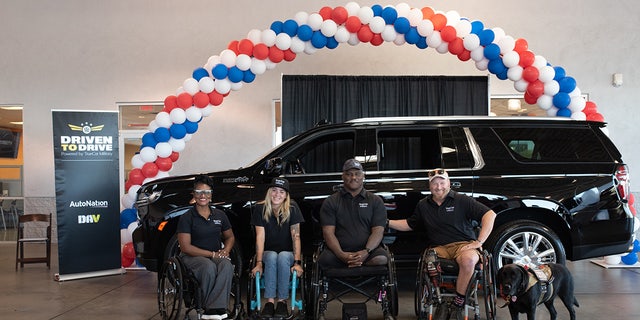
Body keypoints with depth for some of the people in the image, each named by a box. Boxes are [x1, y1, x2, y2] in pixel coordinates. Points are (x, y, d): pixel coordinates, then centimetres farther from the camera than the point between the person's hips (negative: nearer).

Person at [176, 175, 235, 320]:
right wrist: (212, 254, -15)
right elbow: (186, 247, -10)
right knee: (209, 266, -37)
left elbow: (230, 237, 22)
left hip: (216, 255, 4)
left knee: (226, 265, -32)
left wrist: (225, 251, -2)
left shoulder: (220, 215, 10)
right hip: (192, 257, -3)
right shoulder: (187, 217, -4)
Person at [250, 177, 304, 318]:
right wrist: (258, 263, -24)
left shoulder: (292, 208, -8)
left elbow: (296, 236, -14)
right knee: (272, 256, -33)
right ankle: (269, 301, -31)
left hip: (288, 253, 0)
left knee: (283, 256, -34)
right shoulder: (260, 209, -5)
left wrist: (297, 262, -25)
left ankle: (282, 301, -27)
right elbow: (260, 236, -12)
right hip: (268, 253, 1)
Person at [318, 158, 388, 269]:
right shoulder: (331, 202, 13)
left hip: (368, 249, 1)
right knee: (325, 259, -34)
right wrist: (341, 254, -18)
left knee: (381, 259, -34)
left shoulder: (375, 201, 15)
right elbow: (328, 232, 2)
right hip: (340, 251, 0)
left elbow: (378, 231, 4)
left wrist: (366, 251, -17)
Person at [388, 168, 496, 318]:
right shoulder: (423, 205, 18)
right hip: (439, 248, 3)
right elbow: (409, 224, 29)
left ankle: (458, 303, -22)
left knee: (469, 259, -38)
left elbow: (490, 215, -5)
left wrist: (479, 242, -13)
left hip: (463, 244, -3)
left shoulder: (462, 200, 2)